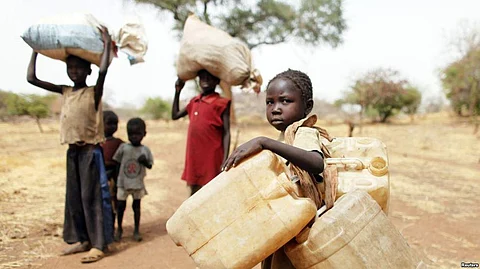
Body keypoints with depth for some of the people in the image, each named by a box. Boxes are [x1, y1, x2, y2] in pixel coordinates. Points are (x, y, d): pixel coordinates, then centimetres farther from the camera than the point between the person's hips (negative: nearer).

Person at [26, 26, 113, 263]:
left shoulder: (94, 92, -7)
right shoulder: (64, 92, 9)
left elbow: (103, 69, -26)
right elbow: (31, 78, 9)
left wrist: (107, 43, -16)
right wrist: (36, 48, 13)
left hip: (90, 150, -6)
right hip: (72, 151, 6)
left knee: (91, 196, -6)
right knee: (74, 197, 11)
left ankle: (98, 244, -2)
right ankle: (81, 239, 22)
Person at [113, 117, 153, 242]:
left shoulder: (145, 150, -3)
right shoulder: (123, 147, -6)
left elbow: (150, 165, 1)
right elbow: (116, 161, 0)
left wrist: (145, 161, -20)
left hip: (138, 184, 0)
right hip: (123, 182, 0)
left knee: (136, 205, 8)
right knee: (121, 205, 8)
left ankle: (136, 230, 20)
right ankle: (119, 229, 26)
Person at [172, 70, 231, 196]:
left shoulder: (222, 103, -6)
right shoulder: (194, 102, 13)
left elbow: (226, 133, -9)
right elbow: (175, 115, 23)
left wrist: (225, 161, -17)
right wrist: (177, 91, 17)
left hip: (212, 158, -6)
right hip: (194, 159, 6)